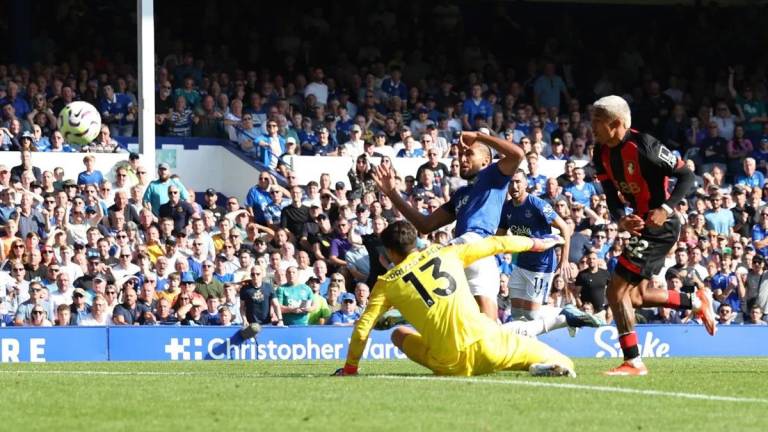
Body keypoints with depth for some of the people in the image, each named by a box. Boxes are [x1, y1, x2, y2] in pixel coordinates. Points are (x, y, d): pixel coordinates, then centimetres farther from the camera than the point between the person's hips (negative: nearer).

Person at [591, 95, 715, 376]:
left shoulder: (643, 146, -21)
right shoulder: (602, 155, 4)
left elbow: (686, 176, -16)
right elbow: (613, 198, 8)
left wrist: (666, 208, -27)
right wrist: (621, 220, -14)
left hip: (660, 225, -9)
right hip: (641, 224, 9)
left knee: (617, 291, -11)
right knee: (637, 296, 14)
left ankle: (633, 362, -6)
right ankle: (698, 302, 30)